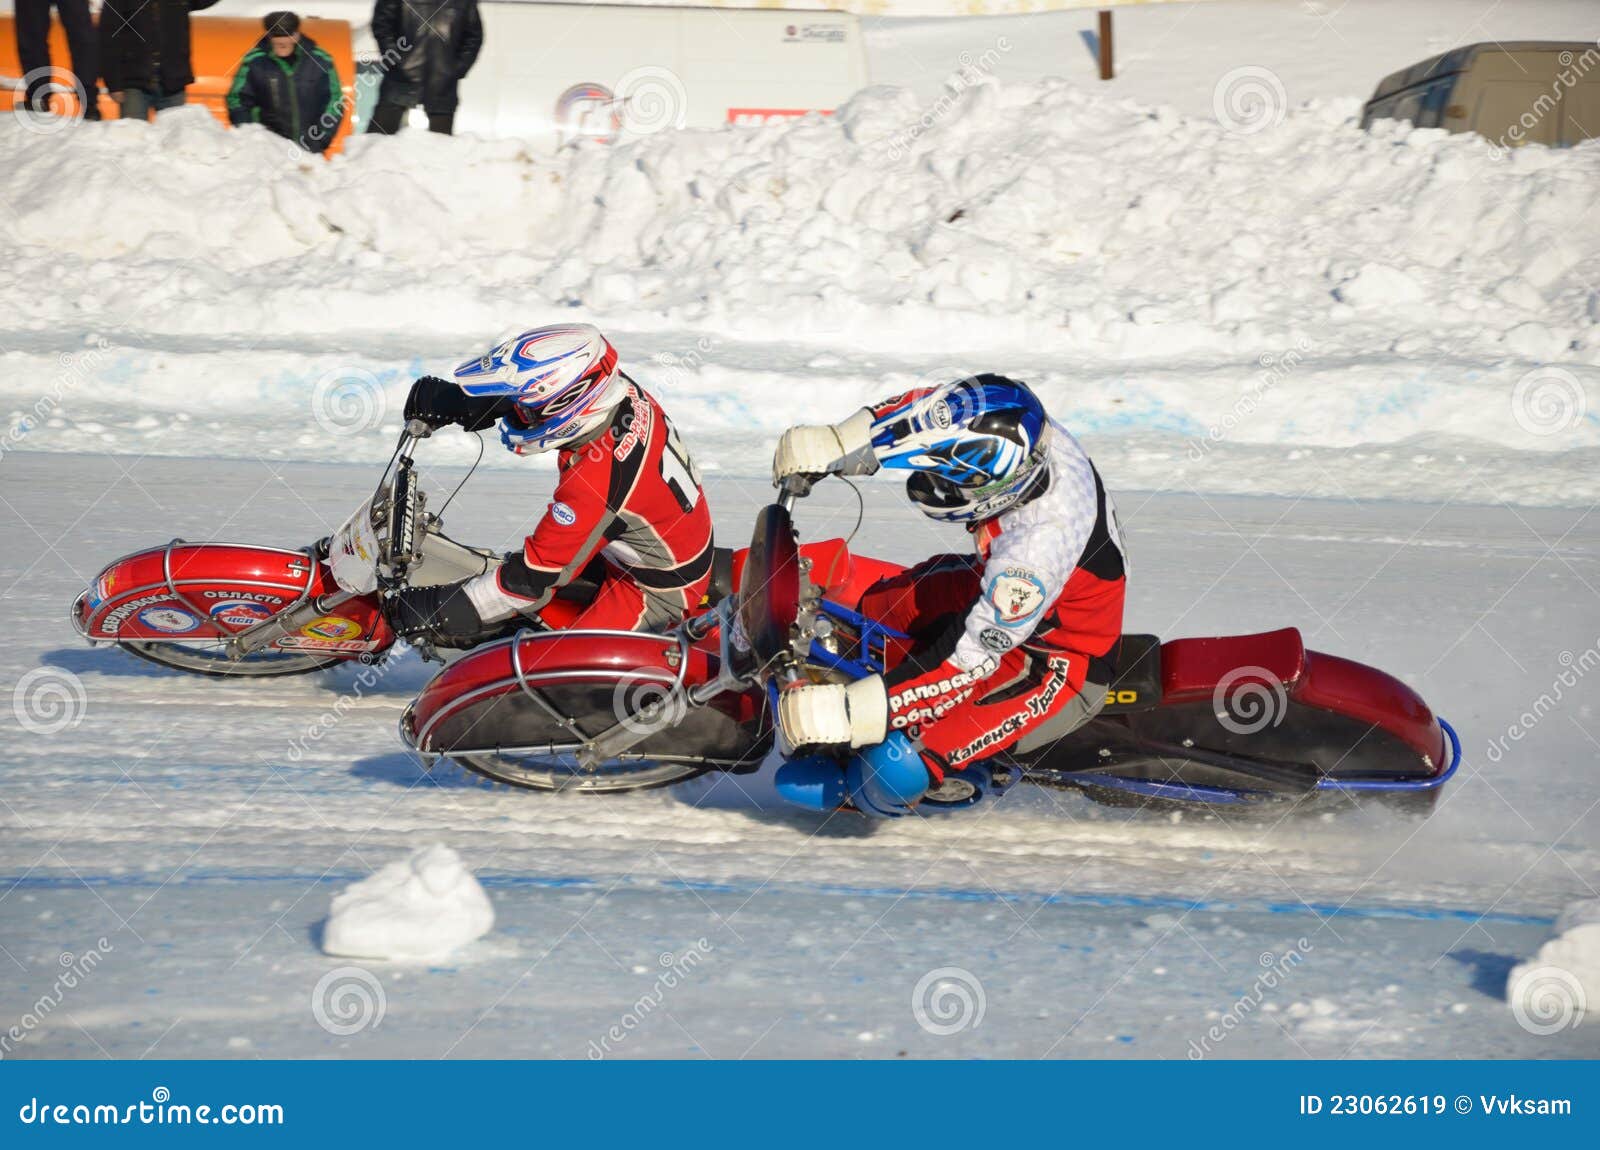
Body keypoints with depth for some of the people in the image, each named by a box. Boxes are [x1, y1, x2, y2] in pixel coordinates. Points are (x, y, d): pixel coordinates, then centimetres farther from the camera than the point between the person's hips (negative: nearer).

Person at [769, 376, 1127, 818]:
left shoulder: (1041, 542, -40)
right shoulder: (1017, 433, -21)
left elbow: (971, 655, -35)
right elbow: (924, 414, -2)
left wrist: (853, 710, -34)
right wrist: (832, 447, -9)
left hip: (1060, 676, -9)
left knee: (893, 768, -21)